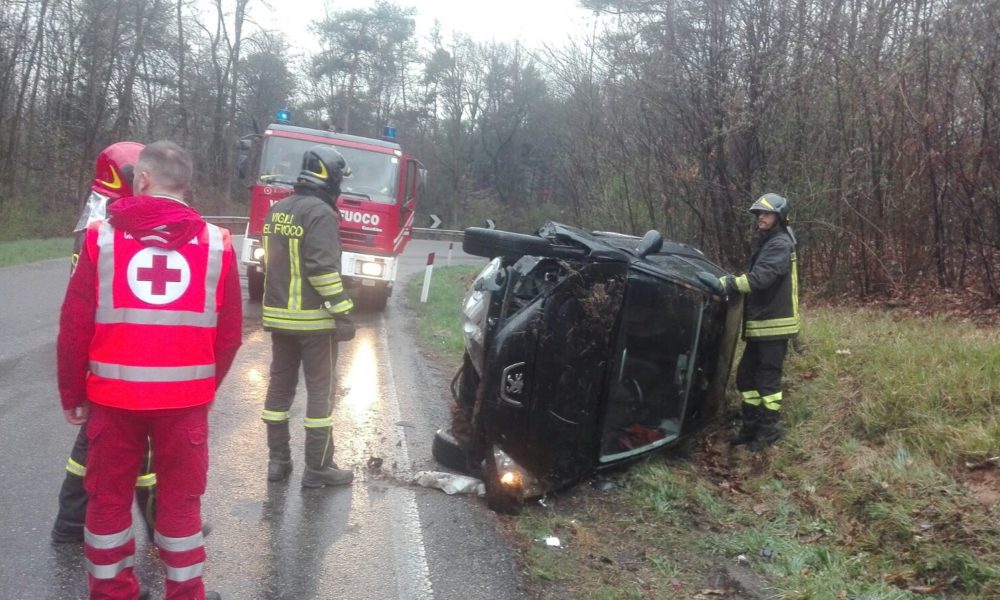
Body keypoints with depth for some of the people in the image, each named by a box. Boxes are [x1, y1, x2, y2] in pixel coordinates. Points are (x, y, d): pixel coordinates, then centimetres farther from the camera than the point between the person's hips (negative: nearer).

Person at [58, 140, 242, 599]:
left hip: (113, 393, 0)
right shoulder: (217, 243, -3)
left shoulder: (102, 237, -5)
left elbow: (74, 327, -4)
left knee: (109, 497, 17)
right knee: (181, 497, 13)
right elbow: (229, 333, -1)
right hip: (186, 397, 0)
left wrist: (72, 392, 8)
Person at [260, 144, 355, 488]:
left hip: (278, 315, 8)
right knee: (320, 390, 0)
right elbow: (323, 267, -22)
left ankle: (278, 460, 19)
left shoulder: (277, 211, 13)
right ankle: (318, 467, 4)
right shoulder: (320, 213, -14)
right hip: (313, 318, -8)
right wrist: (343, 313, -19)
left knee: (280, 385, 13)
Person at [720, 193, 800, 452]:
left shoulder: (780, 244, -14)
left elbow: (761, 277, -28)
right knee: (746, 376, 13)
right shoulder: (764, 243, 18)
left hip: (775, 324, -9)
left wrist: (728, 283, -34)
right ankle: (751, 425, 24)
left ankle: (770, 428, 12)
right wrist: (730, 283, 0)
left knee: (768, 379, -1)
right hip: (760, 324, 9)